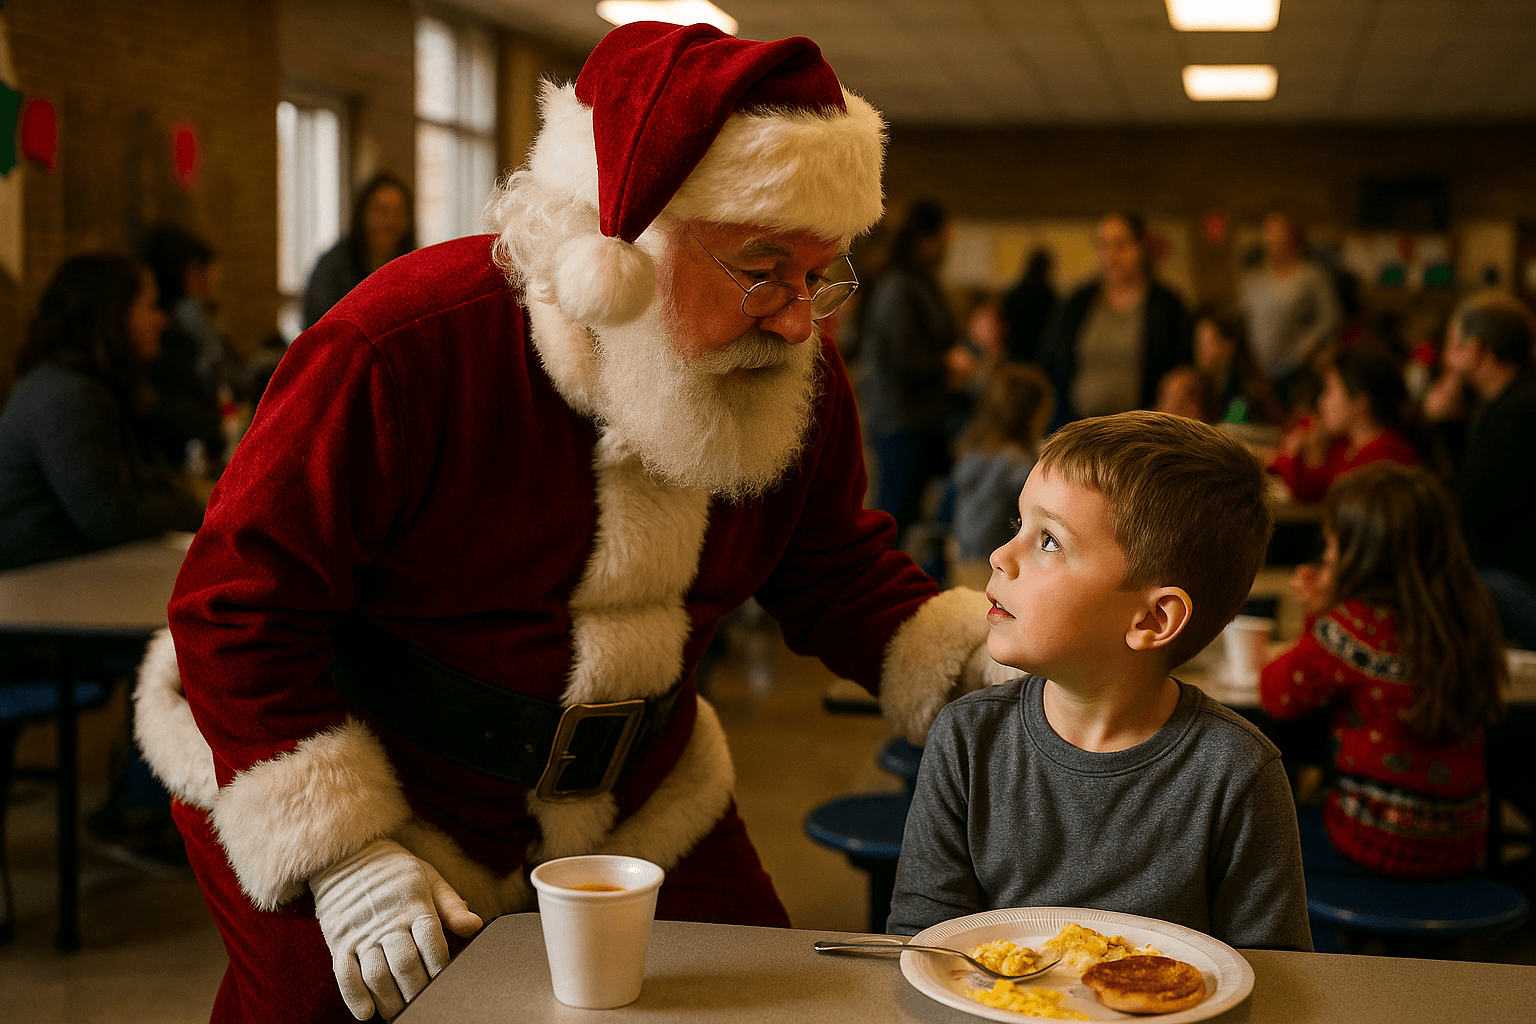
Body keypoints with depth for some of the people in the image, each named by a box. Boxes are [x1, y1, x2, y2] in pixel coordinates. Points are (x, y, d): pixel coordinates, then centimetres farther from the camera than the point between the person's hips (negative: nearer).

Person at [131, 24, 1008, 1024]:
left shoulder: (802, 381, -11)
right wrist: (346, 854, -26)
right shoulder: (408, 345, -29)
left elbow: (839, 574, 2)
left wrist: (984, 666, -16)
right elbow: (243, 605, -23)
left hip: (635, 816, 5)